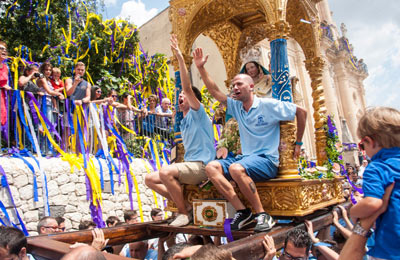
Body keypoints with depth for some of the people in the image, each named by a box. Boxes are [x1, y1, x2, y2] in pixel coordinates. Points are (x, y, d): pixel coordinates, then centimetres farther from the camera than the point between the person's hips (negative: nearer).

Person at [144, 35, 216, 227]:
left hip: (201, 165, -9)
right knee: (150, 179, 3)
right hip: (189, 165, 9)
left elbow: (188, 87, -18)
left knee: (165, 171, -33)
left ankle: (184, 213, -16)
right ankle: (183, 204, 0)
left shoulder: (197, 113, -4)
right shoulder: (184, 122, 22)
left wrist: (180, 57, -21)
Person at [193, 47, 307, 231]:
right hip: (245, 157, 6)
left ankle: (262, 215, -22)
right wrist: (200, 67, 3)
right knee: (211, 167, -16)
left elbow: (301, 112, 1)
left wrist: (298, 144, 3)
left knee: (236, 168, -36)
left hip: (267, 160, -6)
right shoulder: (236, 107, 13)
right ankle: (242, 211, -19)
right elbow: (214, 91, 10)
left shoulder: (269, 105, -3)